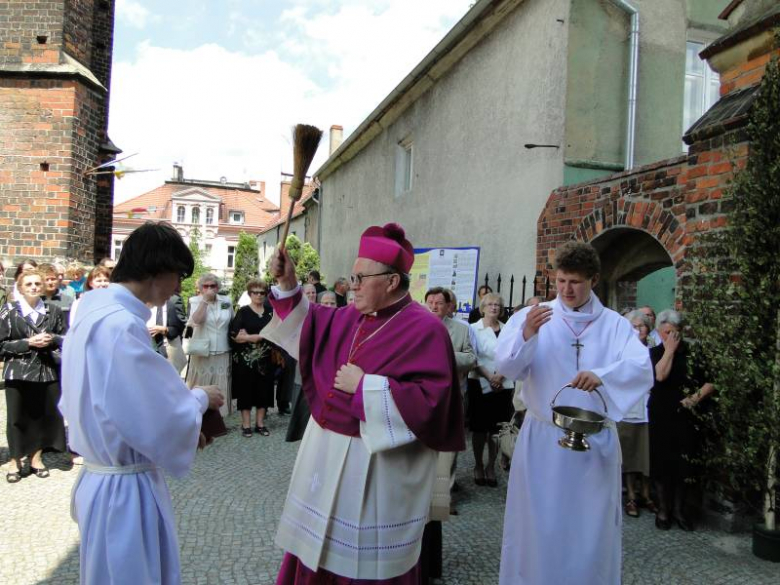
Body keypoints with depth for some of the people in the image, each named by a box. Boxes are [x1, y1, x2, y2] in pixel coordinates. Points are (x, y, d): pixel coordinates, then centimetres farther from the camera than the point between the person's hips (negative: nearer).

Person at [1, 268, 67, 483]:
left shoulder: (53, 310, 6)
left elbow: (65, 338, 9)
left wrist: (52, 339, -11)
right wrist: (28, 342, -15)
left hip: (48, 371, 2)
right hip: (18, 372, -2)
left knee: (44, 415, 6)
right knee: (18, 417, 4)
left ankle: (36, 457, 23)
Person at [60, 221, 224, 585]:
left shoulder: (95, 308, 5)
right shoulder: (121, 325, -26)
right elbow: (162, 421, -25)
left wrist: (183, 425, 11)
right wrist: (200, 399, -6)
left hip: (103, 475, 9)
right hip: (124, 489, -9)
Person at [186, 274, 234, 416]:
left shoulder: (226, 301, 6)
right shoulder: (195, 301, -3)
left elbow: (233, 324, 16)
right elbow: (197, 320, -21)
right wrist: (205, 300, -20)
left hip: (222, 352, 3)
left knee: (220, 388, 9)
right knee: (201, 387, 5)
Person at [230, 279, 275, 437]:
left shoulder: (270, 313, 10)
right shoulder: (243, 312, -1)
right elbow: (236, 336, -9)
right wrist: (259, 336, -15)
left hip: (265, 359, 3)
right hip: (246, 359, -3)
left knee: (263, 390, 6)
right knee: (246, 390, 1)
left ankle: (260, 423, 16)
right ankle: (245, 425, 11)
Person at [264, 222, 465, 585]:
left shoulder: (424, 330, -19)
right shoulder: (350, 318, 4)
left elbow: (429, 401, -26)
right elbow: (309, 327, 16)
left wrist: (364, 387, -23)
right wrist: (287, 284, 2)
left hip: (377, 462, -7)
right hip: (328, 448, 8)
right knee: (320, 543, 21)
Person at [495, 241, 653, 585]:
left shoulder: (615, 325, 2)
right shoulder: (530, 317, -1)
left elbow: (642, 368, -13)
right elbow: (505, 367, -13)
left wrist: (602, 376, -33)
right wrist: (526, 334, -33)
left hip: (595, 441, 1)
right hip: (542, 439, -1)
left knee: (590, 526, 12)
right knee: (539, 524, 7)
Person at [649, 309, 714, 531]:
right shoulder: (655, 352, 2)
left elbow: (710, 383, 1)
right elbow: (660, 375, -16)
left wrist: (696, 397, -13)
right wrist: (670, 349, -11)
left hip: (686, 416, 1)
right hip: (661, 416, -1)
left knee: (684, 463, 3)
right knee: (662, 462, 4)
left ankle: (679, 509, 20)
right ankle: (663, 509, 18)